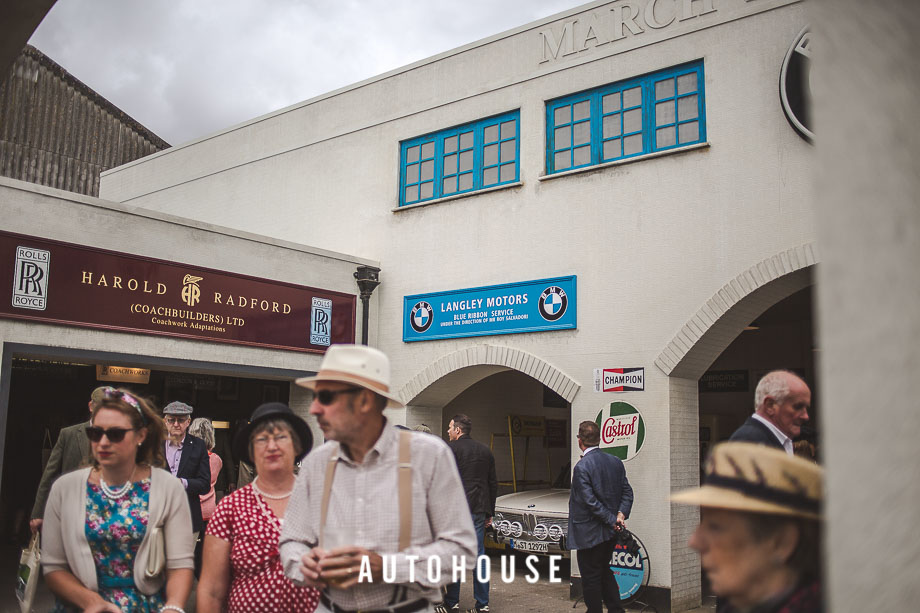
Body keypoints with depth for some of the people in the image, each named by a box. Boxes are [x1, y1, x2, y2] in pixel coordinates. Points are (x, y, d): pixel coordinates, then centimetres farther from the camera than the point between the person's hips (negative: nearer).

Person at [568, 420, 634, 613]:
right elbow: (627, 491, 3)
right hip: (610, 532, 7)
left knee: (591, 577, 5)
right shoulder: (615, 462, 3)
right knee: (604, 570, 22)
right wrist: (621, 514, -8)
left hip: (589, 533, -7)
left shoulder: (582, 467, -19)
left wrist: (613, 520, -17)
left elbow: (590, 501, -23)